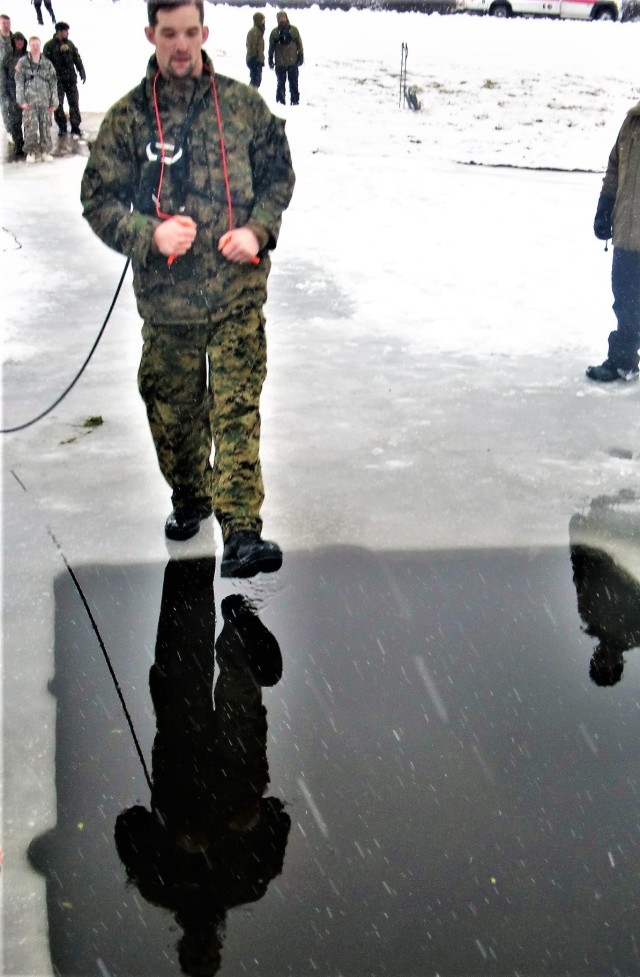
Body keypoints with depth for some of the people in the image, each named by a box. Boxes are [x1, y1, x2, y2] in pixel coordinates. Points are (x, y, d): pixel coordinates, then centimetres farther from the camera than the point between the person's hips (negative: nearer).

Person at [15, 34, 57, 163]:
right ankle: (30, 152, 2)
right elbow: (19, 83, 2)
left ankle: (46, 151, 11)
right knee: (31, 128, -8)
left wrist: (53, 102, 6)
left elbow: (53, 84, 11)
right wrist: (22, 101, -6)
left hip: (45, 102, 2)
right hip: (29, 102, -2)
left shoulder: (47, 64, 10)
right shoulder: (22, 63, 4)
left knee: (46, 127, 0)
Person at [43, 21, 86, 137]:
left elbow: (77, 59, 12)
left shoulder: (70, 44, 9)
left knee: (74, 103, 1)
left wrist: (82, 73, 4)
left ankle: (75, 127, 8)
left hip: (71, 79, 3)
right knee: (58, 105, 2)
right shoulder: (50, 45, -3)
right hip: (57, 80, -3)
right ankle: (62, 127, 15)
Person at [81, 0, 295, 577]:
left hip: (237, 291, -1)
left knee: (237, 410, -8)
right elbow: (99, 200, 1)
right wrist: (149, 234, -17)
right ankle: (189, 499, 38)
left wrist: (258, 230, -7)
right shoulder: (127, 118, 0)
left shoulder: (243, 105, 2)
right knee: (173, 411, 13)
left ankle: (241, 532, -9)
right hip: (166, 296, 1)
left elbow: (279, 175, 11)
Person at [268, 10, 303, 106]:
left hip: (293, 62, 0)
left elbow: (299, 44, 5)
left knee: (293, 83, 3)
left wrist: (301, 56, 1)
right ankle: (280, 101, 16)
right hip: (280, 63, 0)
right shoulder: (275, 32, 2)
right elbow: (271, 47, 6)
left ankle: (295, 101, 10)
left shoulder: (294, 30, 2)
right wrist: (270, 60, 4)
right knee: (281, 83, 8)